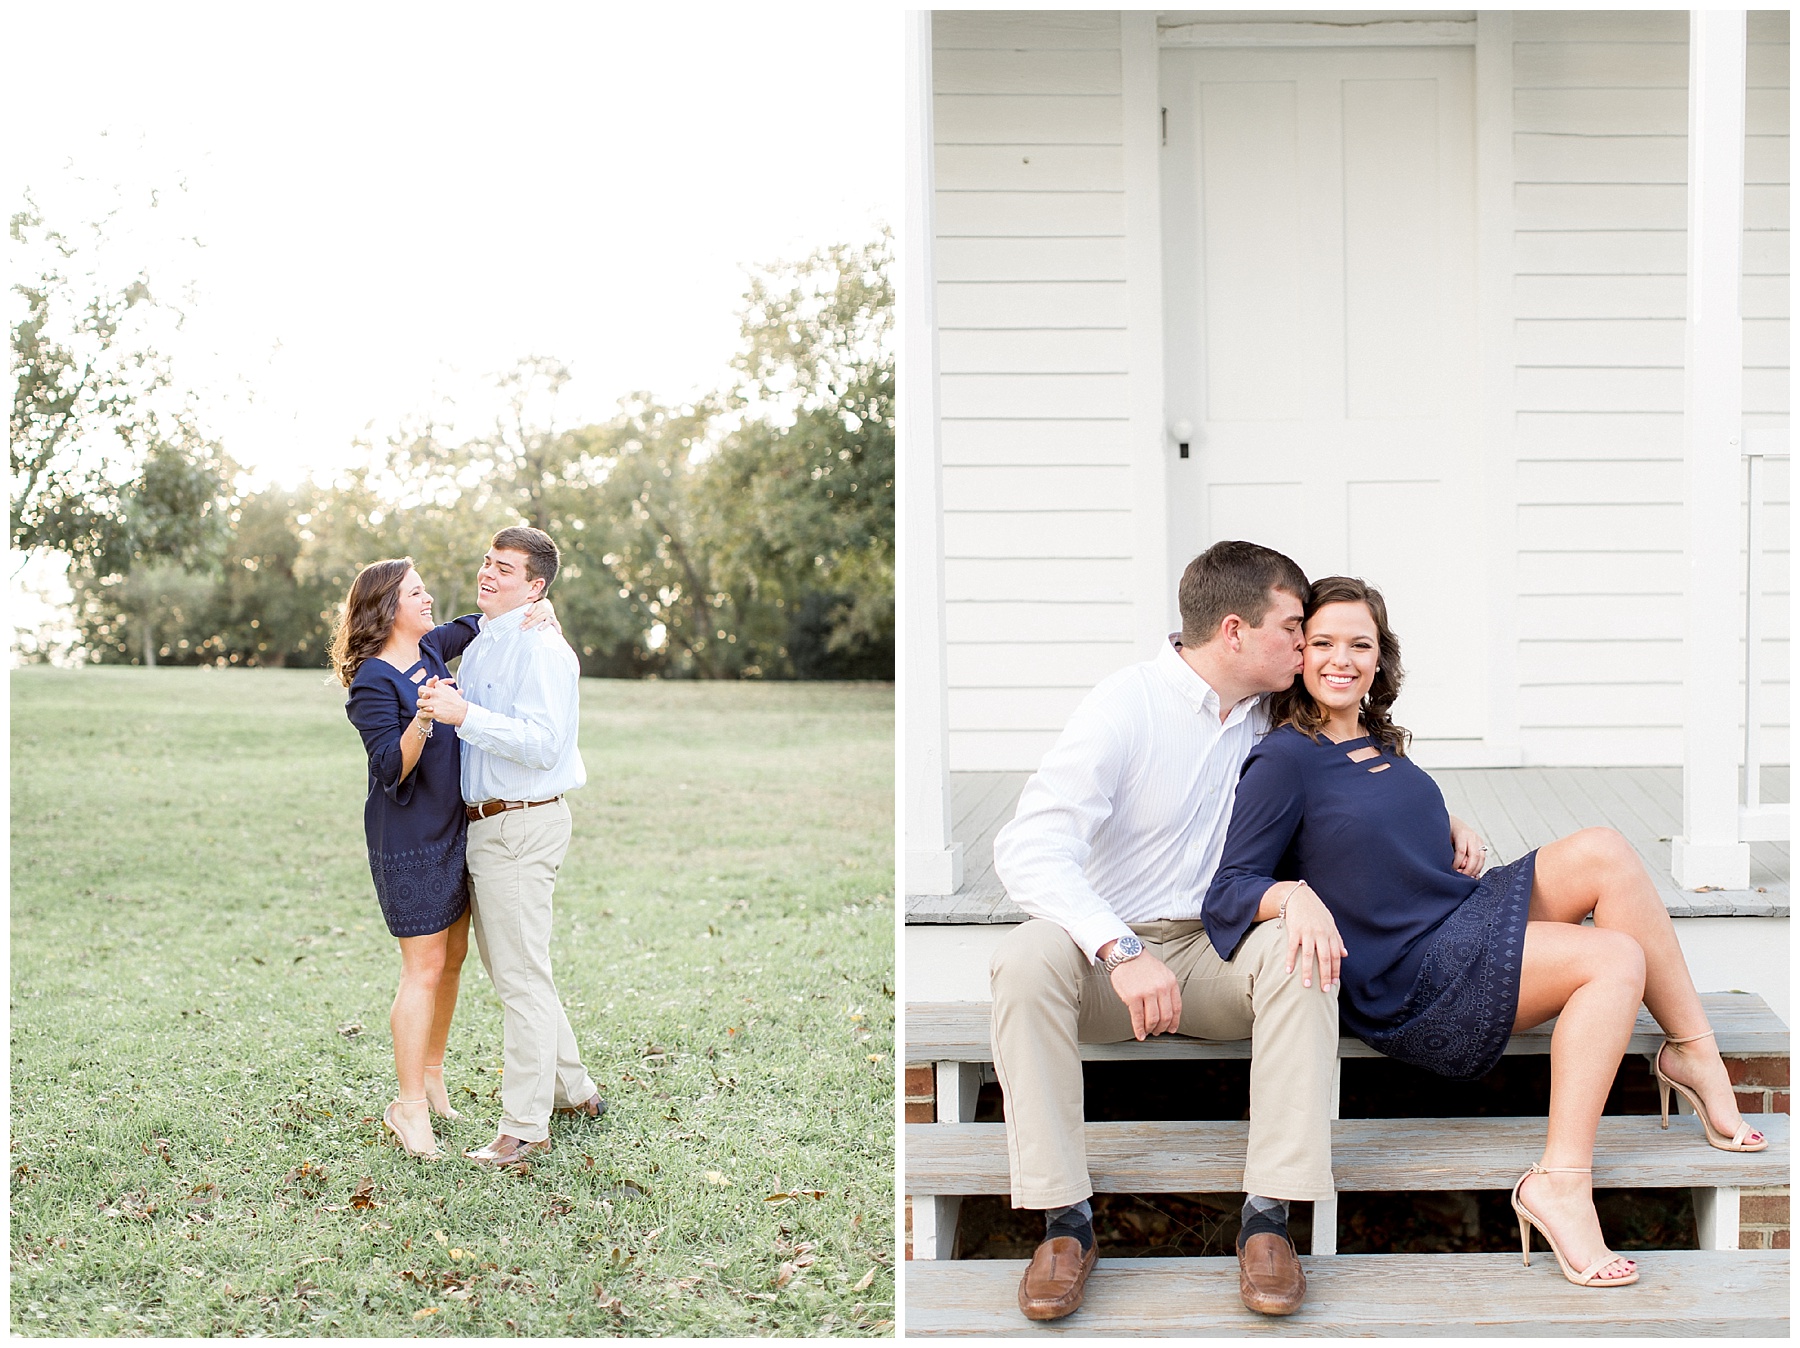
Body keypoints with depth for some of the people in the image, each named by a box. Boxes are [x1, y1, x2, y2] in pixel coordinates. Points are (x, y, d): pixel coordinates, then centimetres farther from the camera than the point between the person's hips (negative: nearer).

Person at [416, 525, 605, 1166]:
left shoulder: (542, 650, -15)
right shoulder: (478, 645, 15)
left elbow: (543, 743, -26)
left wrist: (466, 715, -30)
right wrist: (444, 704, 7)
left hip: (524, 824, -10)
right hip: (483, 824, 10)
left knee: (522, 977, -5)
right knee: (505, 967, 18)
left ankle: (525, 1127, 2)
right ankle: (572, 1089, 31)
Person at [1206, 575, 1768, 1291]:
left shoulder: (1381, 744, 15)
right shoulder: (1284, 761, -9)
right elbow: (1227, 893, -17)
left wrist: (1456, 839, 11)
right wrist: (1292, 896, -38)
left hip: (1467, 911, 8)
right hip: (1407, 984, -8)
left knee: (1601, 851, -15)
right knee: (1616, 958, -23)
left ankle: (1694, 1052, -8)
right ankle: (1562, 1184, -23)